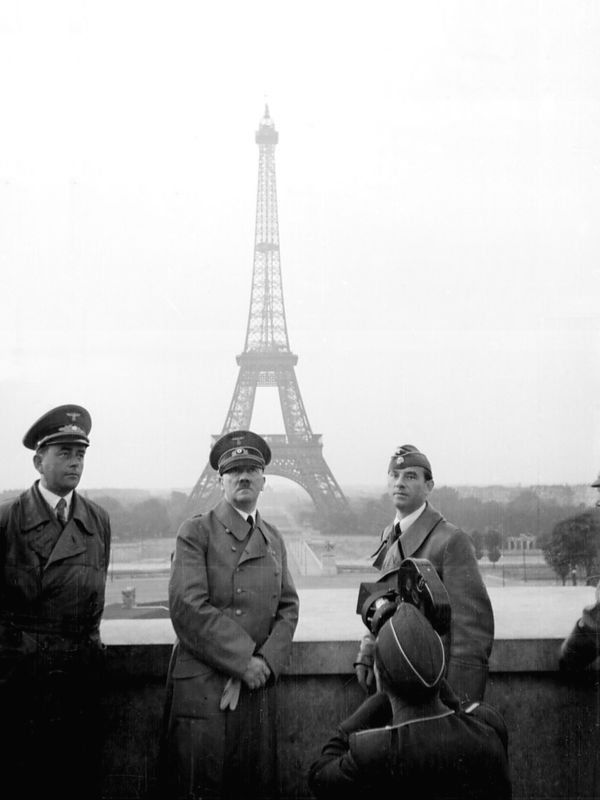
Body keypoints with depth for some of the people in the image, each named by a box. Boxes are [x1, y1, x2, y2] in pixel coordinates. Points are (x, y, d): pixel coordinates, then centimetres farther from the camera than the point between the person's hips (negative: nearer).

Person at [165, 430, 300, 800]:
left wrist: (265, 663, -8)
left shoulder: (274, 539, 15)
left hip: (258, 686, 5)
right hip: (202, 689, -5)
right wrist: (243, 661, -15)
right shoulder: (196, 532, -3)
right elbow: (189, 607, -13)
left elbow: (288, 607, 9)